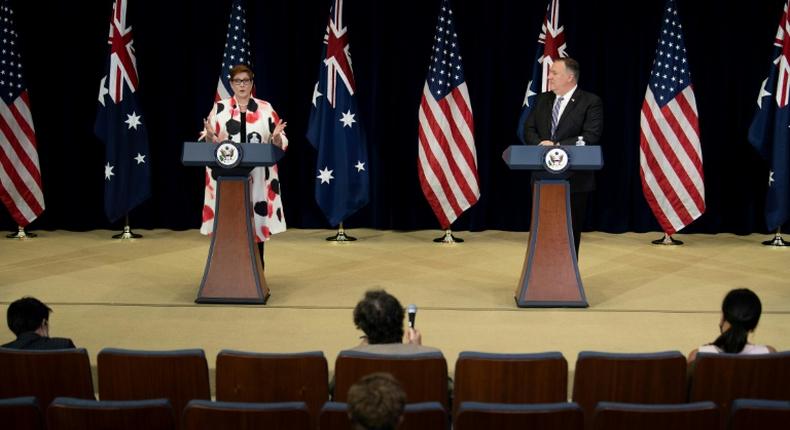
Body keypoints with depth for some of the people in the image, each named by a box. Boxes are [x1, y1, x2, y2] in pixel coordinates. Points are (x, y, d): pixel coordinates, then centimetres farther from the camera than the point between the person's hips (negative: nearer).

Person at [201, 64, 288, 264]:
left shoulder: (266, 109, 6)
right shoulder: (219, 109, 6)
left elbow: (280, 145, 4)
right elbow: (208, 144, 3)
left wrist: (277, 137, -18)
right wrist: (210, 136, -18)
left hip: (258, 178, 0)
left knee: (256, 223, 0)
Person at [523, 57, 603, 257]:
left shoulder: (591, 102, -5)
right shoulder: (542, 100, 13)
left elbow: (590, 137, -15)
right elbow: (529, 130, 9)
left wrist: (557, 146, -21)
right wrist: (541, 144, -13)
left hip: (575, 180, -5)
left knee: (571, 233, 4)